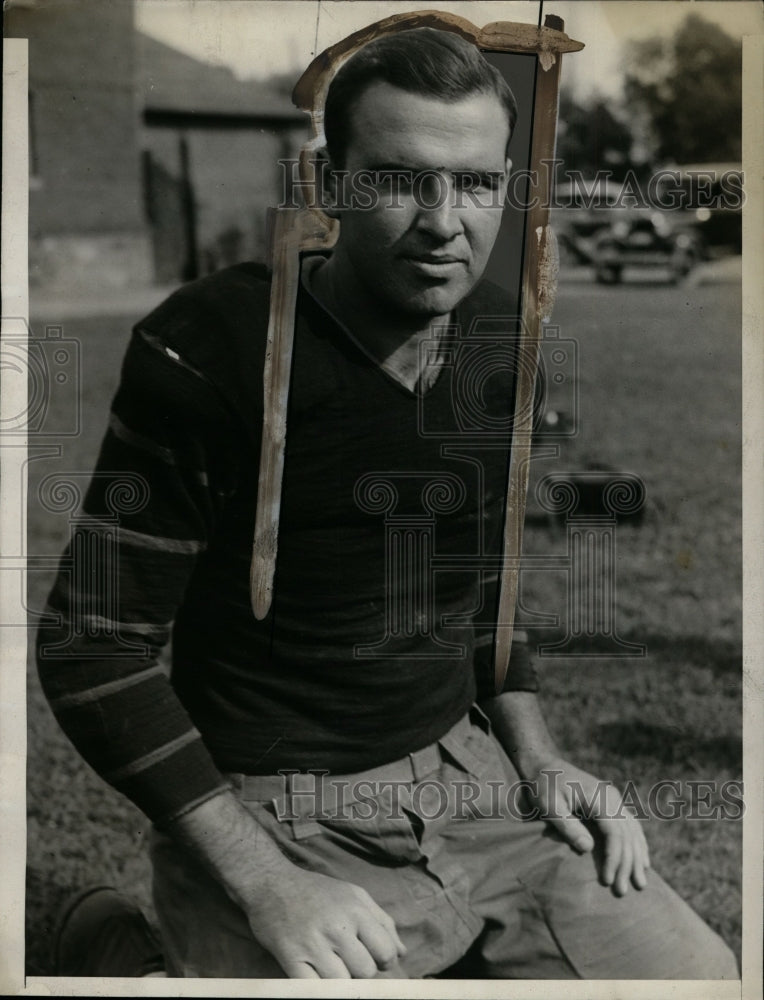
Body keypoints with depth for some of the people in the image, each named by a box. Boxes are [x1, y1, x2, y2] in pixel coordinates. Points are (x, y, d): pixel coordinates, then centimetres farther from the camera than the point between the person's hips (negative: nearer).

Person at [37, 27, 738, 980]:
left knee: (704, 976, -2)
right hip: (272, 821, -5)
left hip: (473, 780, 6)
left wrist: (537, 758, 7)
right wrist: (266, 886, -18)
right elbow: (95, 648, -13)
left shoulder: (507, 343, 3)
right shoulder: (206, 350, -15)